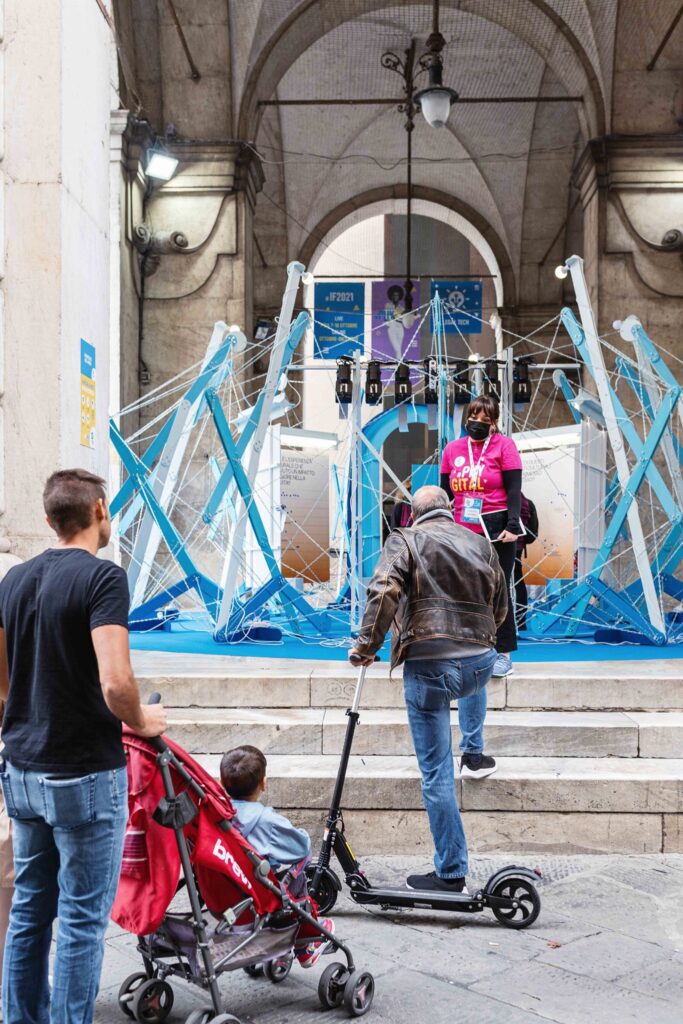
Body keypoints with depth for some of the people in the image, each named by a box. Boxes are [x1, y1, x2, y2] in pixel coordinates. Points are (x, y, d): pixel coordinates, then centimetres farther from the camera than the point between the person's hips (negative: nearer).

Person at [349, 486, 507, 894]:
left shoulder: (405, 540, 3)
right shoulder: (480, 543, 15)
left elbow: (384, 592, -14)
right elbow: (501, 609, 21)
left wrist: (367, 645, -7)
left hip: (428, 664, -4)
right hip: (480, 661, 5)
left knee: (437, 774, 2)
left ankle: (451, 873, 8)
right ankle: (475, 753, 51)